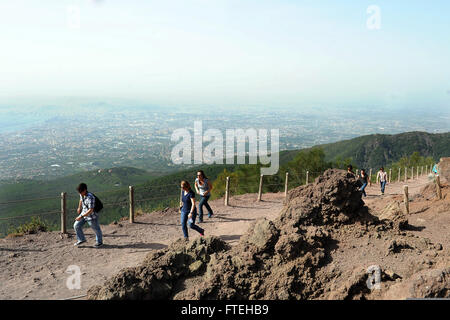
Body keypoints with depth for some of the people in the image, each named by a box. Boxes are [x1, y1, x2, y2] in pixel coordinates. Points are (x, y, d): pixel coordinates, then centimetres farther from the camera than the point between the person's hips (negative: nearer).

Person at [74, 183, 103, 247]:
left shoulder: (90, 197, -32)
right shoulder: (82, 194, -7)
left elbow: (91, 210, -34)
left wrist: (81, 216, -34)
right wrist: (79, 208, 32)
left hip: (92, 216, -8)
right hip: (84, 213, 8)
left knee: (96, 229, 12)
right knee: (76, 226, 5)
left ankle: (99, 242, 34)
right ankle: (81, 239, 25)